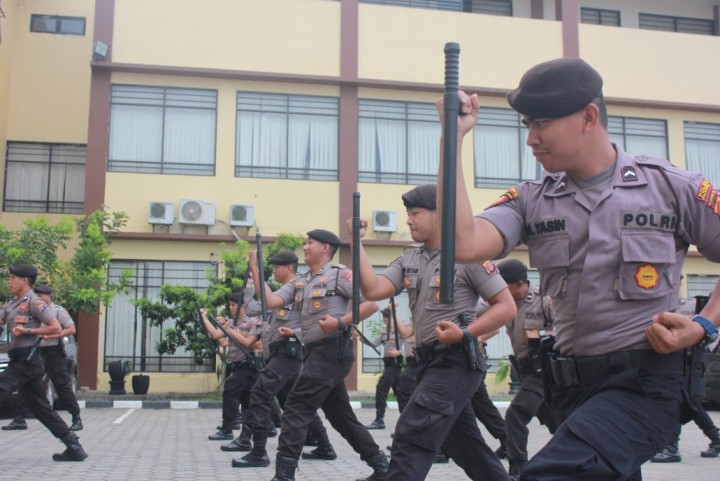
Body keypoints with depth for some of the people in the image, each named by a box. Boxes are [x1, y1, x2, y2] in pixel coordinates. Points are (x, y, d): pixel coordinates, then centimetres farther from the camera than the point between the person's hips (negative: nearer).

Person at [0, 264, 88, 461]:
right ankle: (74, 447, 12)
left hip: (26, 361, -9)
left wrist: (28, 331, -17)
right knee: (40, 408, 10)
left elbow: (56, 328, -14)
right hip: (20, 361, 9)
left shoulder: (34, 302, -9)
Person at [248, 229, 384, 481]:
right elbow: (271, 301, 2)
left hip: (332, 350, -9)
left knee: (296, 408, -10)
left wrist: (340, 322, -22)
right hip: (315, 352, 9)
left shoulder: (339, 273, -6)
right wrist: (255, 270, -2)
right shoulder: (299, 282, 15)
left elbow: (371, 303, -12)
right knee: (341, 415, 13)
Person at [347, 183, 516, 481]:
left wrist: (465, 333, -21)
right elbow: (373, 291, -3)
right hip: (428, 361, 8)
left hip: (456, 362, -8)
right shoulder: (408, 262, 11)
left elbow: (506, 306, -9)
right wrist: (358, 243, -6)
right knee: (464, 445, 18)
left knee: (411, 437, -15)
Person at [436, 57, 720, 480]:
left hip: (648, 379, -5)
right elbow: (465, 244, -15)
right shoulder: (531, 201, 4)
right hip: (572, 384, 5)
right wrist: (454, 137, -13)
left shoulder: (674, 188, -2)